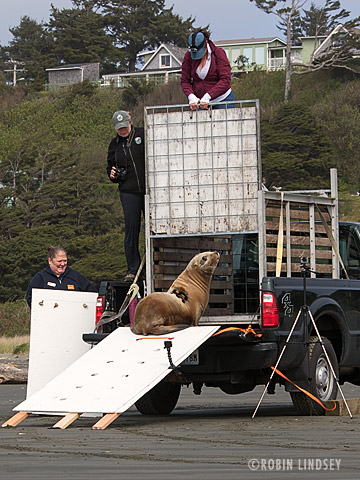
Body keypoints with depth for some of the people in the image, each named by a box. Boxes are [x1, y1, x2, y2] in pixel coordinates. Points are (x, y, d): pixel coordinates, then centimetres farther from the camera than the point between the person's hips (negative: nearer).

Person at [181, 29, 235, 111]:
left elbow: (225, 81, -17)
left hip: (222, 101, -2)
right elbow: (185, 81, 2)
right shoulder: (189, 56, -1)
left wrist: (207, 96, -26)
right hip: (199, 102, 2)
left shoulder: (218, 53, -10)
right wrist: (191, 97, -19)